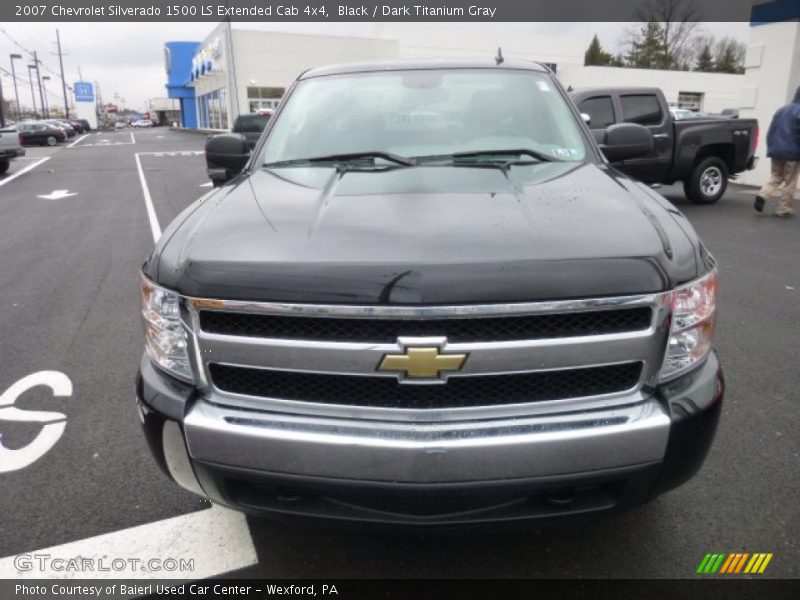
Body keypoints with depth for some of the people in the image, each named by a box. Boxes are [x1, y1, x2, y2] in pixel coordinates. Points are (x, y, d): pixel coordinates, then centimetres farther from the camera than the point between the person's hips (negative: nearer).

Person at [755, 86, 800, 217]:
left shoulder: (780, 111, 13)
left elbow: (770, 132, 16)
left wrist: (770, 148, 20)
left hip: (776, 151, 6)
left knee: (775, 177, 15)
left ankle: (763, 195, -12)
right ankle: (783, 209, 4)